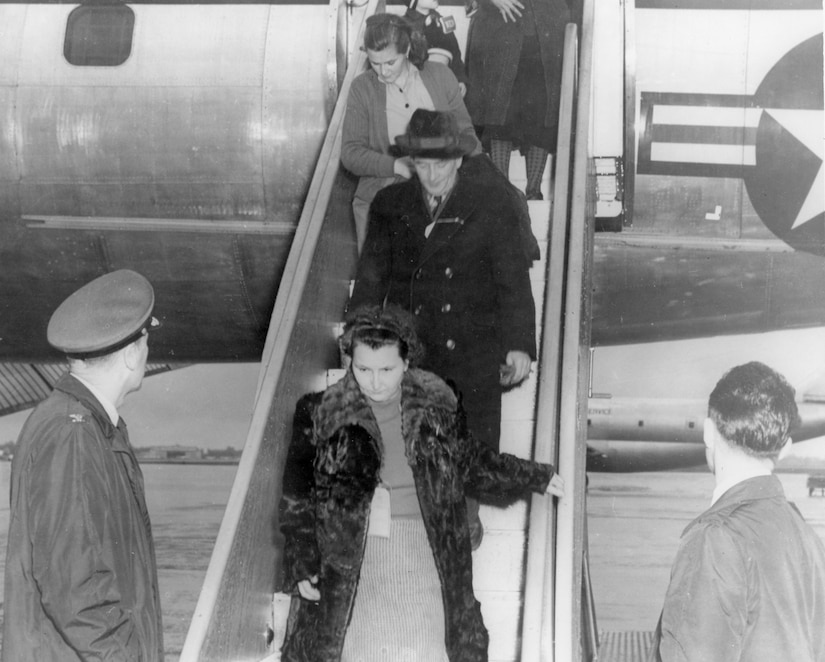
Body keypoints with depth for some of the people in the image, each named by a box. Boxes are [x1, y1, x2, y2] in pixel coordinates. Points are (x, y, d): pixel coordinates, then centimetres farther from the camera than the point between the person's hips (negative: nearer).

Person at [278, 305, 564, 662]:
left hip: (424, 550, 1)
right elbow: (298, 498, 3)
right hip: (351, 551, -1)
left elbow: (470, 465, 20)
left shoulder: (437, 405, 4)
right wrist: (301, 564, -3)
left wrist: (537, 478, 24)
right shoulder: (319, 414, -2)